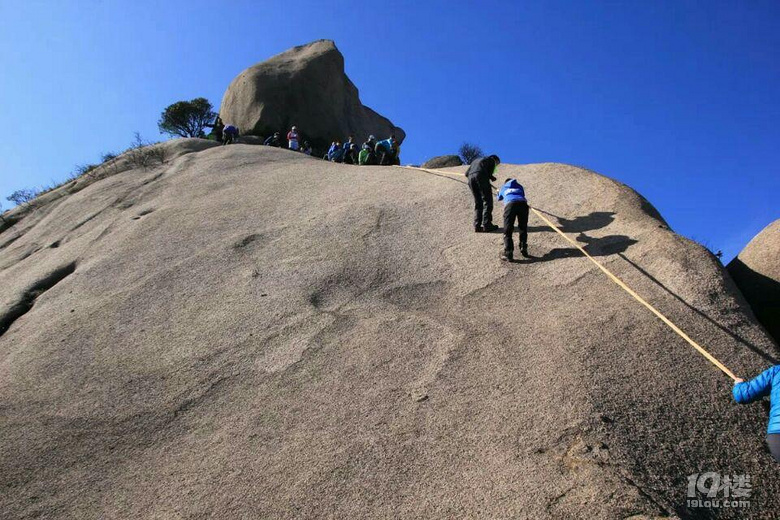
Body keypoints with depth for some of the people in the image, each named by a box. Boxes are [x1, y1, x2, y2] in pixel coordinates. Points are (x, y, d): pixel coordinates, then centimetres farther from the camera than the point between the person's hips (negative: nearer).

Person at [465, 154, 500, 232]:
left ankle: (477, 226, 0)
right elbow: (489, 173, 3)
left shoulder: (476, 160, 36)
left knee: (478, 203, 10)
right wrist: (491, 177, 24)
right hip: (481, 177, -6)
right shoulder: (491, 160, 19)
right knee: (487, 201, -2)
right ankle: (487, 225, -10)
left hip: (471, 177, 6)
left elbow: (467, 173, 24)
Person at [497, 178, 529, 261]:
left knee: (507, 231, 0)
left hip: (510, 204, -2)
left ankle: (508, 254, -10)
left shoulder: (503, 188, 36)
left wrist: (498, 191, 80)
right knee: (523, 228, 20)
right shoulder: (519, 186, 38)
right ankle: (523, 249, 17)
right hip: (522, 203, 2)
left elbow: (499, 198, 55)